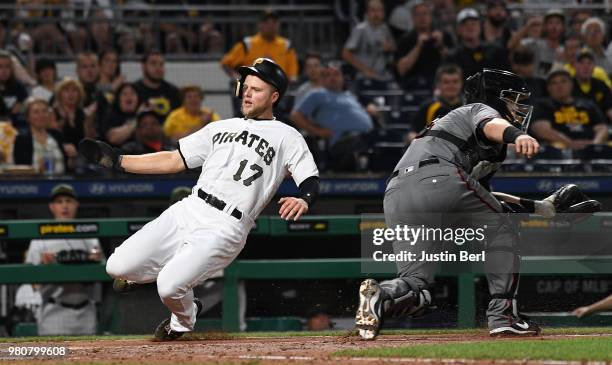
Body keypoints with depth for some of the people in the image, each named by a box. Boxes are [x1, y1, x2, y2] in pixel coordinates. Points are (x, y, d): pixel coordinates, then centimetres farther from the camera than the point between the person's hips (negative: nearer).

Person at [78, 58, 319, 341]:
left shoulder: (287, 138, 6)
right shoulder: (221, 128, 23)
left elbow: (310, 181, -4)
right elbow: (174, 160, 23)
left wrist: (303, 202, -28)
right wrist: (116, 160, 16)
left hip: (224, 229, -6)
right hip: (186, 211, 6)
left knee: (169, 288, -22)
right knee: (118, 267, -9)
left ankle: (184, 319, 14)